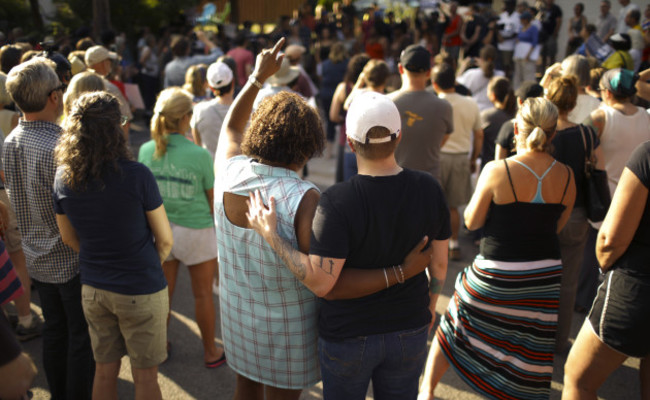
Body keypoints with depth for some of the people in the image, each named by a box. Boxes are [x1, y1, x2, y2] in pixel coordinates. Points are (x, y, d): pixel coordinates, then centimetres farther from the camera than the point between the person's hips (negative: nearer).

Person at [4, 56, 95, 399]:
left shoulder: (10, 142, 0)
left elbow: (15, 198, 10)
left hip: (36, 257, 8)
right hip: (72, 259, -8)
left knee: (54, 329, 21)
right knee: (82, 337, 8)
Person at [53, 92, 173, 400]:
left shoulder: (63, 178, -6)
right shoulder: (137, 176, -21)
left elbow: (70, 239, 7)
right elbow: (165, 240, -11)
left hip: (93, 289, 5)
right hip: (140, 292, -5)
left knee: (105, 371, 20)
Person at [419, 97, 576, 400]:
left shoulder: (497, 171, -16)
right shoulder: (566, 177, -4)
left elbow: (472, 221, -6)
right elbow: (557, 226, 8)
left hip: (495, 275, -3)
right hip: (546, 277, 3)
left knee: (453, 327, 20)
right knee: (530, 352, 16)